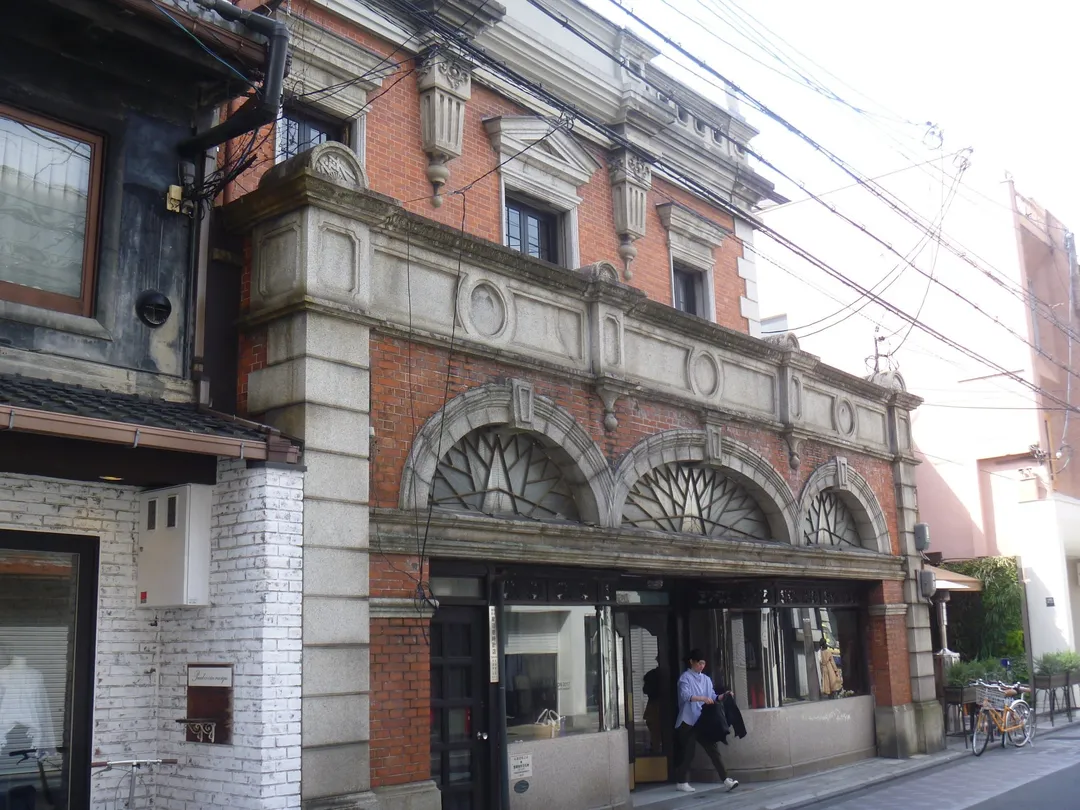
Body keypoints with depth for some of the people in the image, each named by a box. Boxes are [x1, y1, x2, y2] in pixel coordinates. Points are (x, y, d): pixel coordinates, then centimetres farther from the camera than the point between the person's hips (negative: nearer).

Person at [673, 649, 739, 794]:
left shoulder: (706, 679, 13)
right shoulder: (685, 677, -6)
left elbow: (713, 697, 10)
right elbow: (685, 695, -22)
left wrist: (724, 695, -8)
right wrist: (702, 698, -33)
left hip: (704, 721, 5)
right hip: (689, 721, -5)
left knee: (713, 749, 0)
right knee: (688, 752, 2)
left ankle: (725, 779, -2)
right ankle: (681, 782, 14)